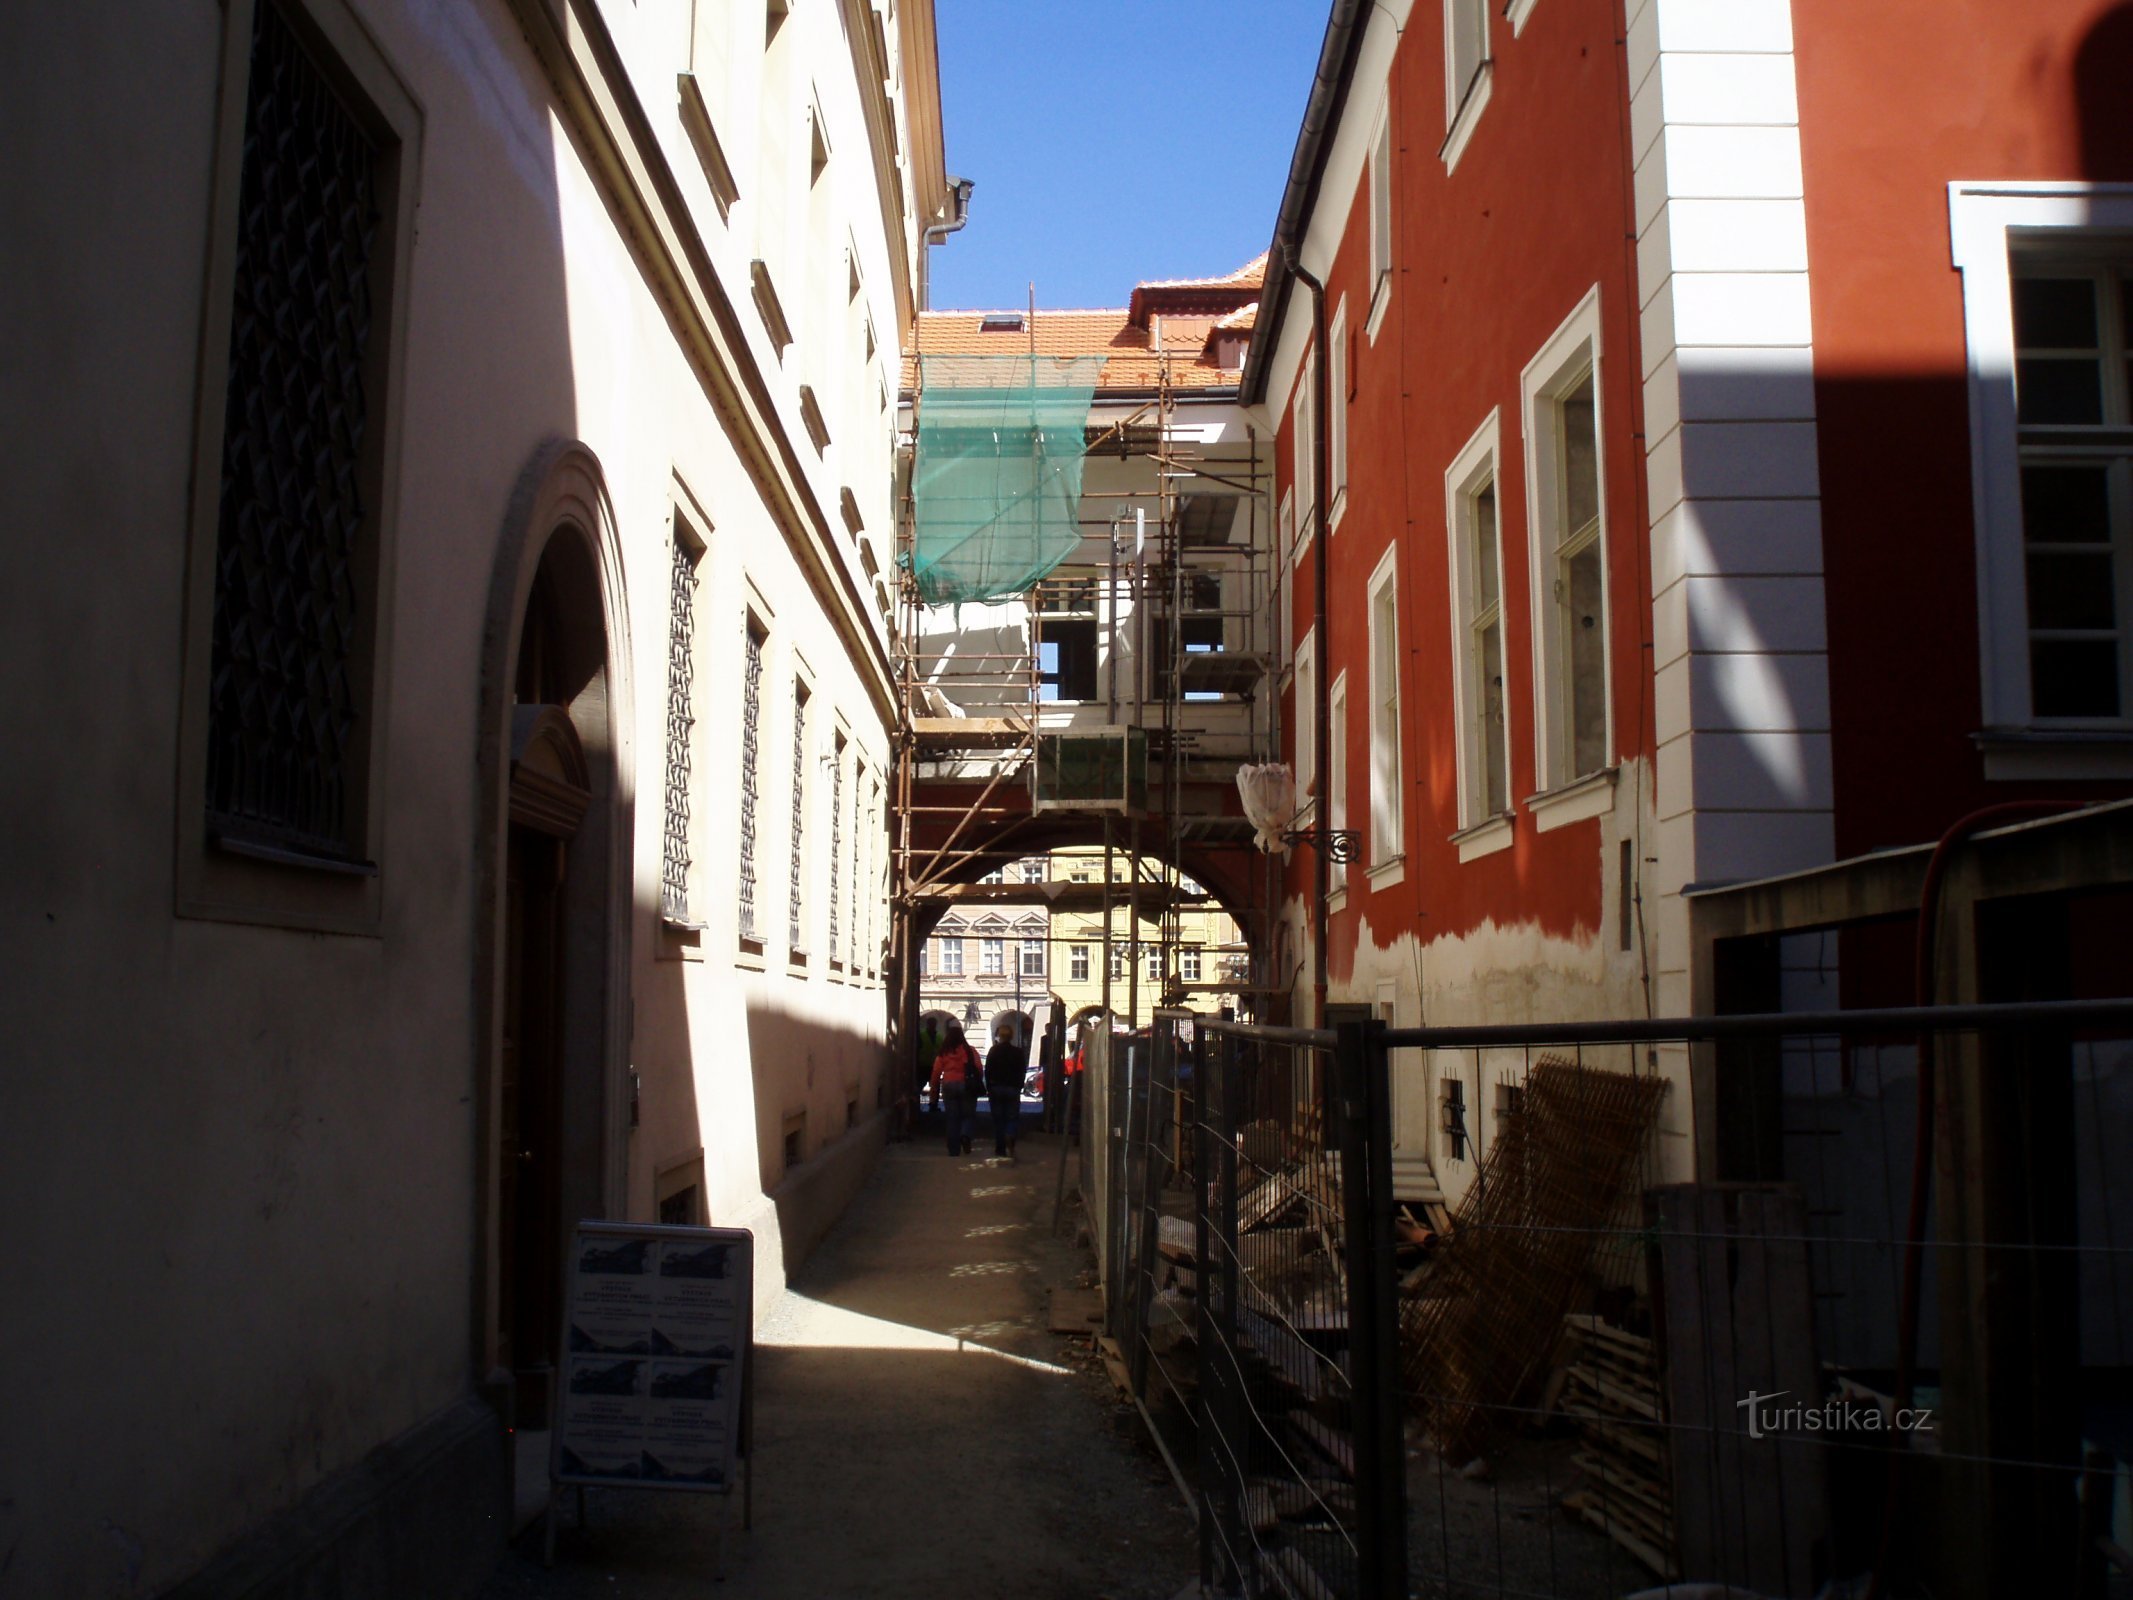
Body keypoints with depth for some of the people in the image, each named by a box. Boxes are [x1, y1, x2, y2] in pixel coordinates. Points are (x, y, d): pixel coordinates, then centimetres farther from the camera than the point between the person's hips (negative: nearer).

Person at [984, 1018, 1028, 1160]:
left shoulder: (993, 1051, -4)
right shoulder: (1018, 1052, -3)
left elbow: (987, 1071, -3)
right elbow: (1022, 1072, 0)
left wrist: (989, 1088, 4)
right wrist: (1018, 1087, 10)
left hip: (996, 1088, 0)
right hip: (1013, 1089, 0)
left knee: (998, 1118, 7)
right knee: (1012, 1117, 5)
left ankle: (1000, 1148, 5)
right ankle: (1009, 1139, -21)